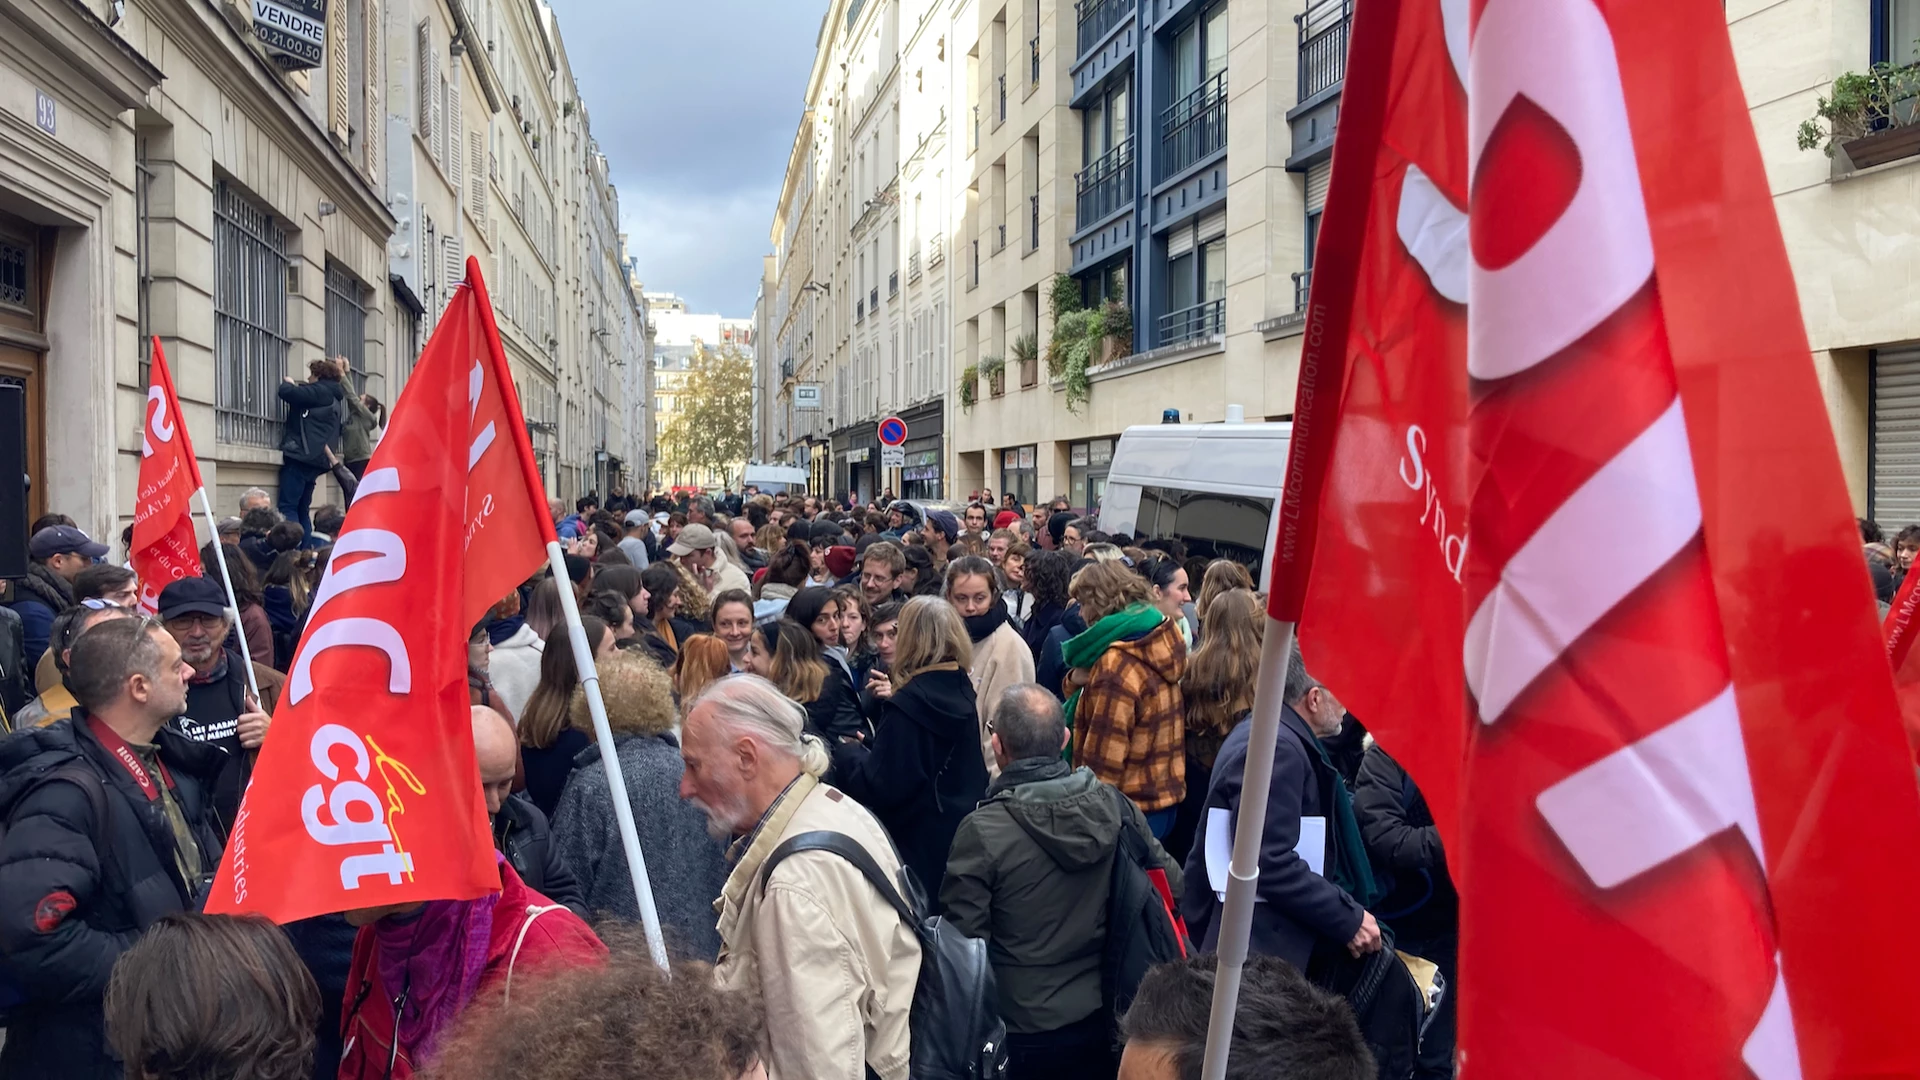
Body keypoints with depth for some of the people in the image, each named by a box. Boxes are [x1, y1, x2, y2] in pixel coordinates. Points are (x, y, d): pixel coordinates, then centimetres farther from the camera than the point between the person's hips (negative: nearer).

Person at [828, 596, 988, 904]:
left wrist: (848, 753, -1)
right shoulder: (964, 691, 2)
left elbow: (879, 786, -20)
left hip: (919, 843, -8)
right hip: (963, 838, 8)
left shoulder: (908, 704, -21)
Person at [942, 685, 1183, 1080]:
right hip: (1106, 1018, 4)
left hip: (1026, 1033, -3)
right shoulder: (1114, 805, -10)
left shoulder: (982, 832, -22)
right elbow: (1172, 883, 0)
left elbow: (961, 938, -16)